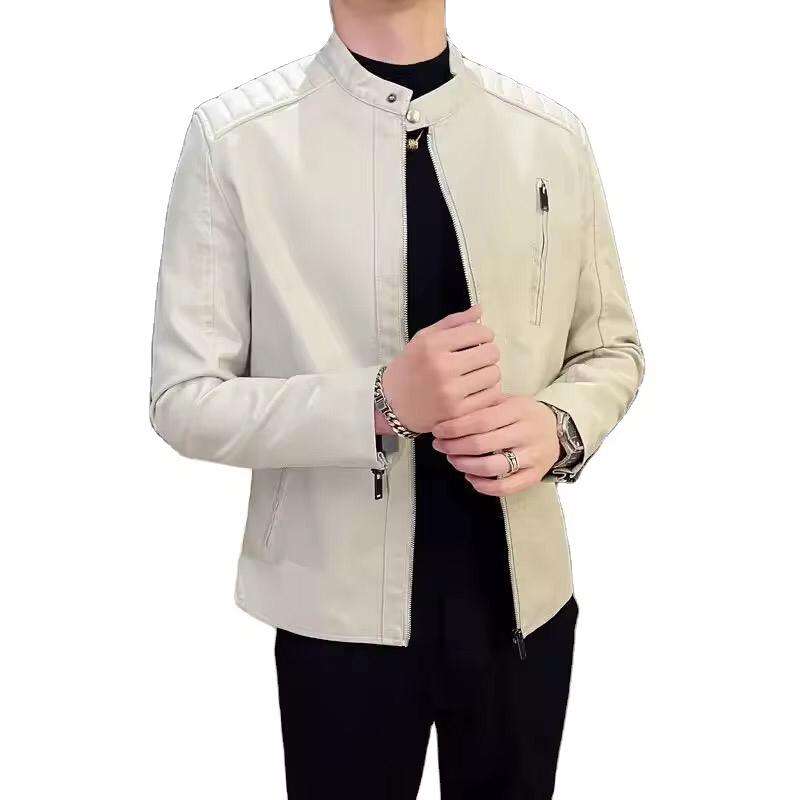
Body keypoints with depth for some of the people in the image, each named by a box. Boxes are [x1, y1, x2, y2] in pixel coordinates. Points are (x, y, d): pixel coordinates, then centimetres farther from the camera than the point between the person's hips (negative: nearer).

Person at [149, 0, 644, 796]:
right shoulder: (234, 136, -12)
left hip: (524, 590, 3)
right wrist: (381, 403, -24)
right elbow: (184, 398, -10)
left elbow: (612, 350, 7)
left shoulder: (552, 135, -3)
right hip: (341, 606, -2)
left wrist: (558, 425, -15)